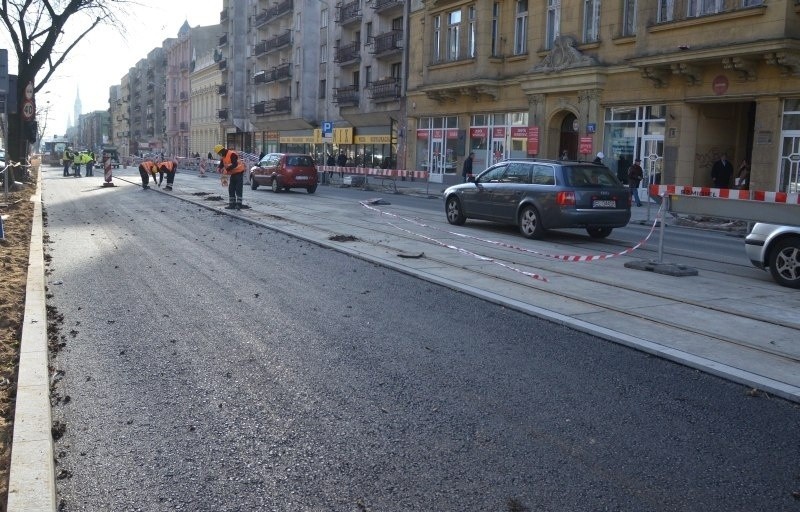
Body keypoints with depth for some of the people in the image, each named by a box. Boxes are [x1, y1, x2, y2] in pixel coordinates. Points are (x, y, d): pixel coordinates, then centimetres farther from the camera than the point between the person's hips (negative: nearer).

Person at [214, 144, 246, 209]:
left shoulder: (232, 154, -21)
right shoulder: (223, 157, 7)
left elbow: (234, 164, -30)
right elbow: (221, 164, 5)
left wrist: (226, 170, -35)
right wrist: (219, 168, -18)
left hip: (239, 173, -9)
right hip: (232, 174, 9)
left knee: (238, 190, -10)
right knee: (231, 190, 8)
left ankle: (239, 204, -10)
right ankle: (232, 204, 13)